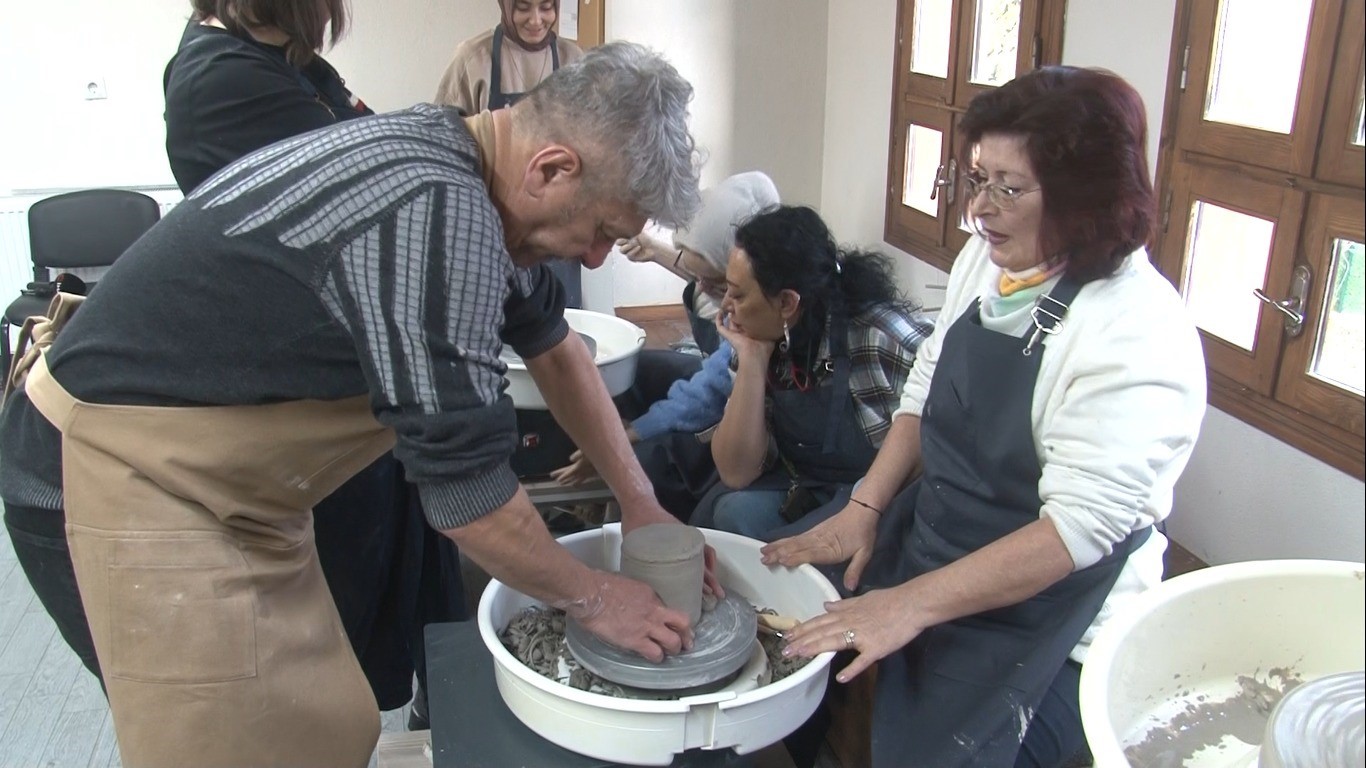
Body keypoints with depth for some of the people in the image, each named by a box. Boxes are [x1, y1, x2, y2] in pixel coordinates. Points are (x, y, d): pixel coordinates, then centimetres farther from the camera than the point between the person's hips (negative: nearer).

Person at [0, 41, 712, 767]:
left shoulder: (455, 153, -1)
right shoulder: (437, 214, -30)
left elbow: (555, 347, 11)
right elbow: (465, 491, -25)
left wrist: (640, 504, 11)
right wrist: (592, 598, -7)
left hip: (219, 464, 9)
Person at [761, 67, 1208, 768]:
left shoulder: (1139, 337, -24)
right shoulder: (987, 258, -2)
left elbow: (1080, 525, -27)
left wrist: (912, 604, -28)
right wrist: (864, 509, -2)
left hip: (1040, 613, -6)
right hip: (924, 538, 7)